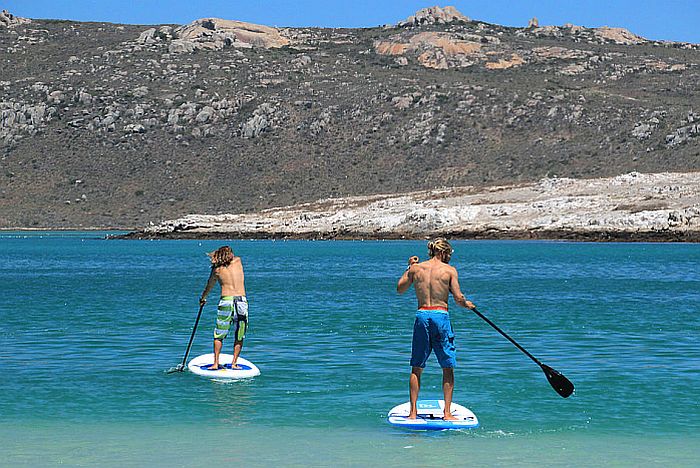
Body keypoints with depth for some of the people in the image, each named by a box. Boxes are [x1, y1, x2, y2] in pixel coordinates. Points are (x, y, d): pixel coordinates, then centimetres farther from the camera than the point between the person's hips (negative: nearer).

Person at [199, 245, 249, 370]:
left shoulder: (217, 270, 8)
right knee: (239, 337, 10)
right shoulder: (238, 261, 10)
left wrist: (202, 299, 39)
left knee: (219, 335, 9)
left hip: (226, 301, -1)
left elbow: (208, 287, 21)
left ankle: (216, 363, 7)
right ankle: (234, 363, 10)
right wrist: (215, 254, 38)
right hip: (242, 301, 1)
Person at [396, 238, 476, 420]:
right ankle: (447, 412, 4)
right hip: (441, 316, -3)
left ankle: (413, 411, 10)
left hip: (421, 316, 3)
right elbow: (458, 298, -7)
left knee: (416, 368, 11)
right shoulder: (449, 270, -2)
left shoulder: (416, 268, 5)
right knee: (448, 368, 7)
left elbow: (400, 289, 18)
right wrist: (467, 304, 14)